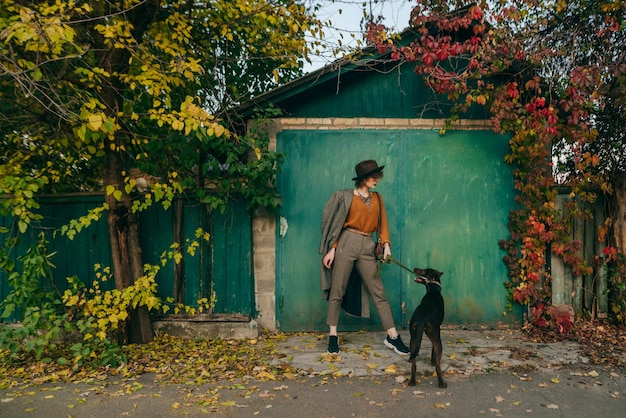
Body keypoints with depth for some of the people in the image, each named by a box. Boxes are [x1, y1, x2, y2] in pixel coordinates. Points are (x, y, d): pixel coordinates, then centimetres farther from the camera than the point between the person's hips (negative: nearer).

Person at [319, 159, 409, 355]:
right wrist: (332, 249, -5)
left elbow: (382, 224, 11)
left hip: (367, 247, 4)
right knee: (337, 291, 2)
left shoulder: (377, 198, 14)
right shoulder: (346, 196, 1)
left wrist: (386, 244, -4)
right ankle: (333, 335, 14)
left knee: (378, 292, 4)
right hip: (346, 244, -3)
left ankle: (393, 336, 10)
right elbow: (337, 225, 0)